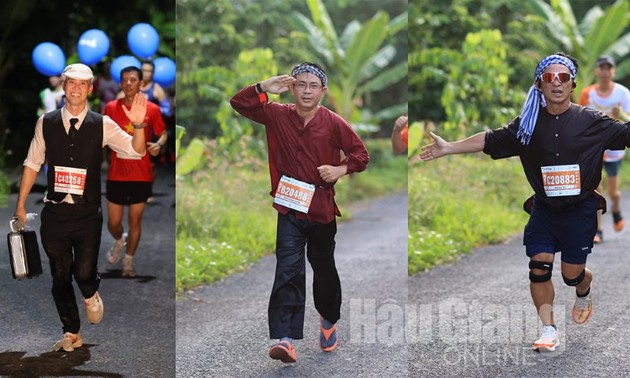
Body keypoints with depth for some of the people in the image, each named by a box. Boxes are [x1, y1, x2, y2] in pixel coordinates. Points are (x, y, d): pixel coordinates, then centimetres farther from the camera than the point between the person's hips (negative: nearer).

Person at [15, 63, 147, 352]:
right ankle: (71, 334, 25)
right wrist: (20, 204, 6)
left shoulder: (102, 125, -2)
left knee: (84, 272, -8)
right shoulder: (46, 123, 1)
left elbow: (136, 151, -11)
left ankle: (90, 294, 30)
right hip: (54, 212, 2)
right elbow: (32, 164, 6)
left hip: (87, 214, -1)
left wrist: (138, 125, -31)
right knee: (60, 276, 8)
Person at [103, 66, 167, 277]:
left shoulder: (152, 109, -3)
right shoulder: (111, 108, 0)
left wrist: (159, 144, -13)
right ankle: (119, 241, 41)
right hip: (116, 175, 1)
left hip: (142, 176, -1)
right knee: (113, 222, 6)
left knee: (135, 221, 7)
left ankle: (128, 262, 24)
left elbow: (163, 133, 8)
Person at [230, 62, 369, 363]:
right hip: (290, 208, 0)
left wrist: (341, 169, -18)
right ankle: (285, 339, -21)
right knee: (288, 269, -14)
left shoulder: (333, 123, -5)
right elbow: (238, 103, 0)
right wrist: (264, 88, -16)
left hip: (322, 209, 1)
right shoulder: (277, 115, -1)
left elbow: (361, 154, 1)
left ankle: (329, 320, 44)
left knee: (324, 268, 17)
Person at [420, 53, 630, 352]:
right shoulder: (529, 124, 2)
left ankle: (584, 295, 38)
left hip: (580, 211, -2)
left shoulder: (591, 121, -5)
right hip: (544, 209, 2)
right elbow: (490, 141, 4)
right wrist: (448, 148, 1)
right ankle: (548, 329, 5)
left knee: (572, 272, 2)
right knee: (539, 265, -7)